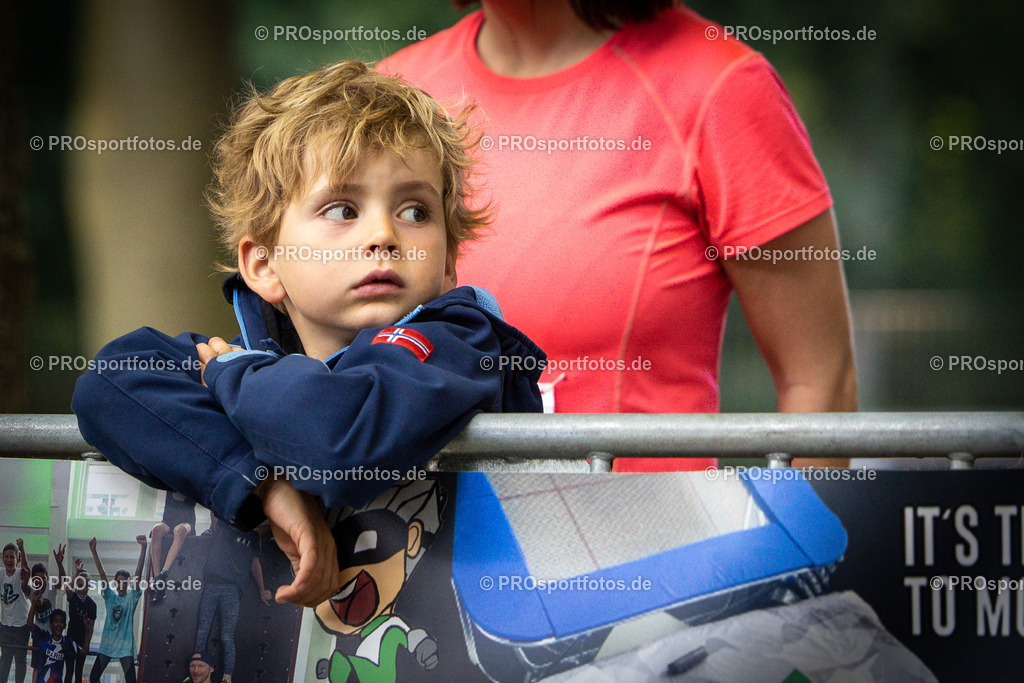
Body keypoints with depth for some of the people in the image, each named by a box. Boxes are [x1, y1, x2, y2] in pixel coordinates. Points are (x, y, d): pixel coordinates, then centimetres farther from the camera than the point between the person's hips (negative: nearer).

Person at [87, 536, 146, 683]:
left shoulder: (132, 597, 1)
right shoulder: (110, 596, 8)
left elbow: (138, 572, -12)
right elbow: (102, 573, -2)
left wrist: (143, 548, -26)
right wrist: (93, 551, -14)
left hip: (125, 646, -4)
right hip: (106, 644, 4)